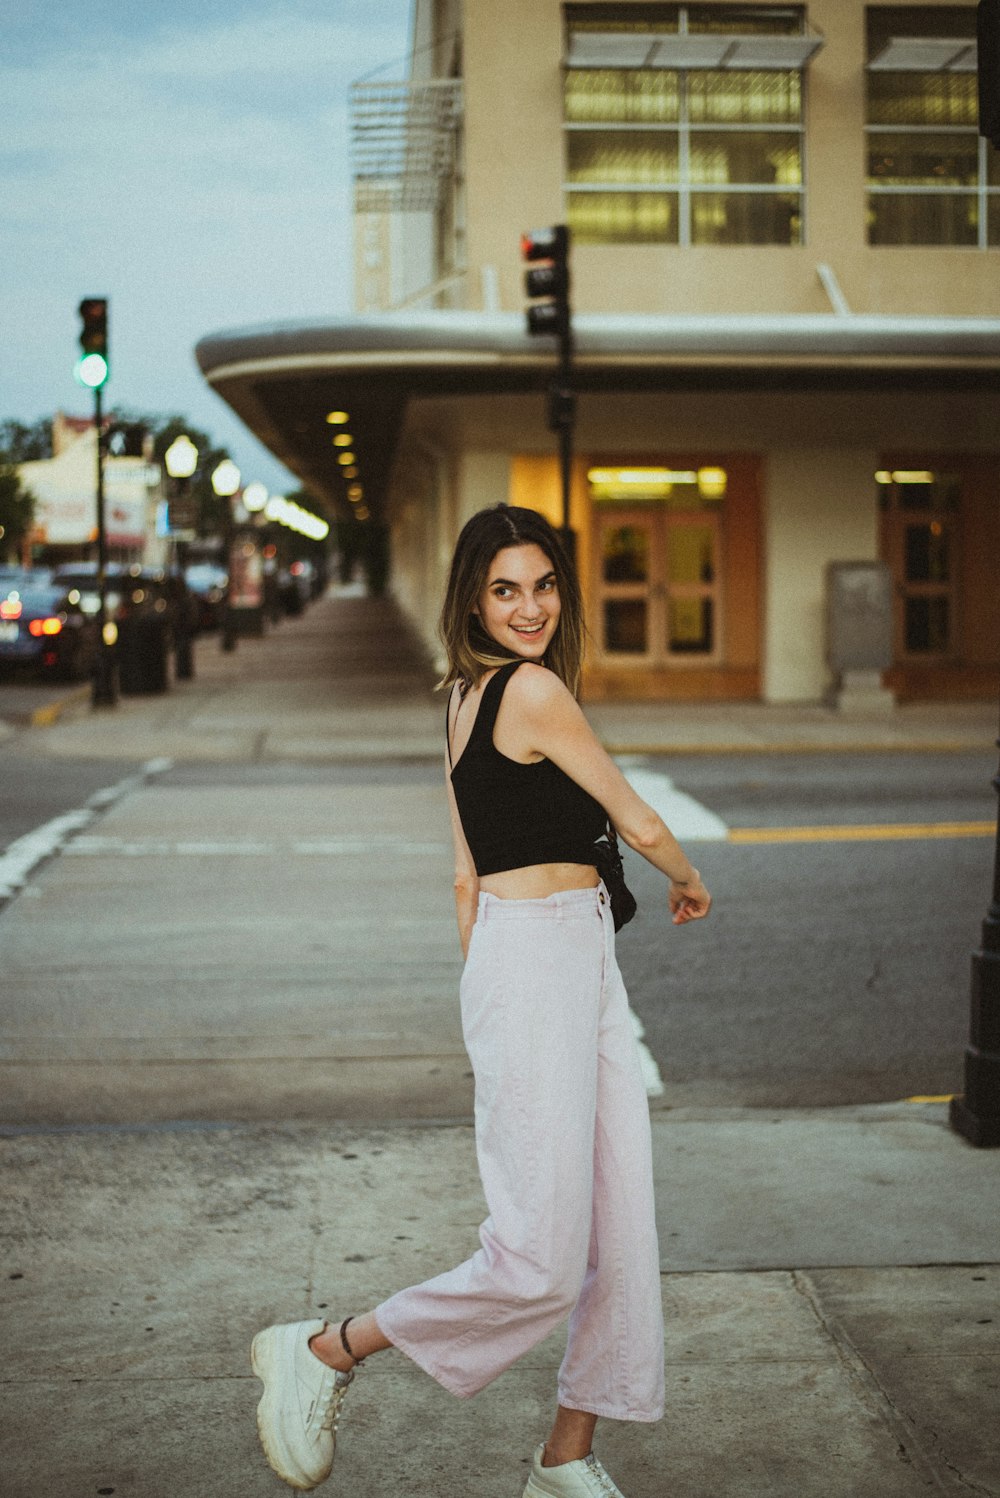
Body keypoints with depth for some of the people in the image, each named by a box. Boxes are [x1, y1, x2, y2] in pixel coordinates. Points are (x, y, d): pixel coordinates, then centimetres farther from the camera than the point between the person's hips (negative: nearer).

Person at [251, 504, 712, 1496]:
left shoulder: (468, 697, 14)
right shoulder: (533, 689, -14)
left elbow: (466, 874, 18)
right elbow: (640, 826, -7)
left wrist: (484, 995, 22)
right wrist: (689, 883, 14)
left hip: (578, 967, 10)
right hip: (534, 968, -10)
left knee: (620, 1233, 9)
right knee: (539, 1262, -8)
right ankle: (324, 1351, 10)